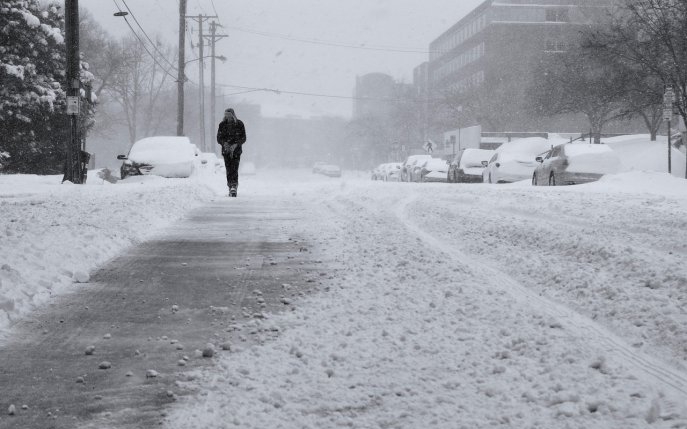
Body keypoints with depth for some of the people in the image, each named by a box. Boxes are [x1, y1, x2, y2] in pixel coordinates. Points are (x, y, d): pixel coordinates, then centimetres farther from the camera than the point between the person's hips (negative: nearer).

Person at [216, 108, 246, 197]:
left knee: (234, 169, -15)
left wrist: (235, 145, -15)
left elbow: (243, 138, 0)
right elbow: (219, 138, 7)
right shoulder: (222, 124, 6)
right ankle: (231, 188, 4)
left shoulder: (239, 124, 1)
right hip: (226, 150, 2)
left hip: (236, 150, -2)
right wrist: (224, 143, -13)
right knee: (229, 170, -2)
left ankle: (234, 187, -24)